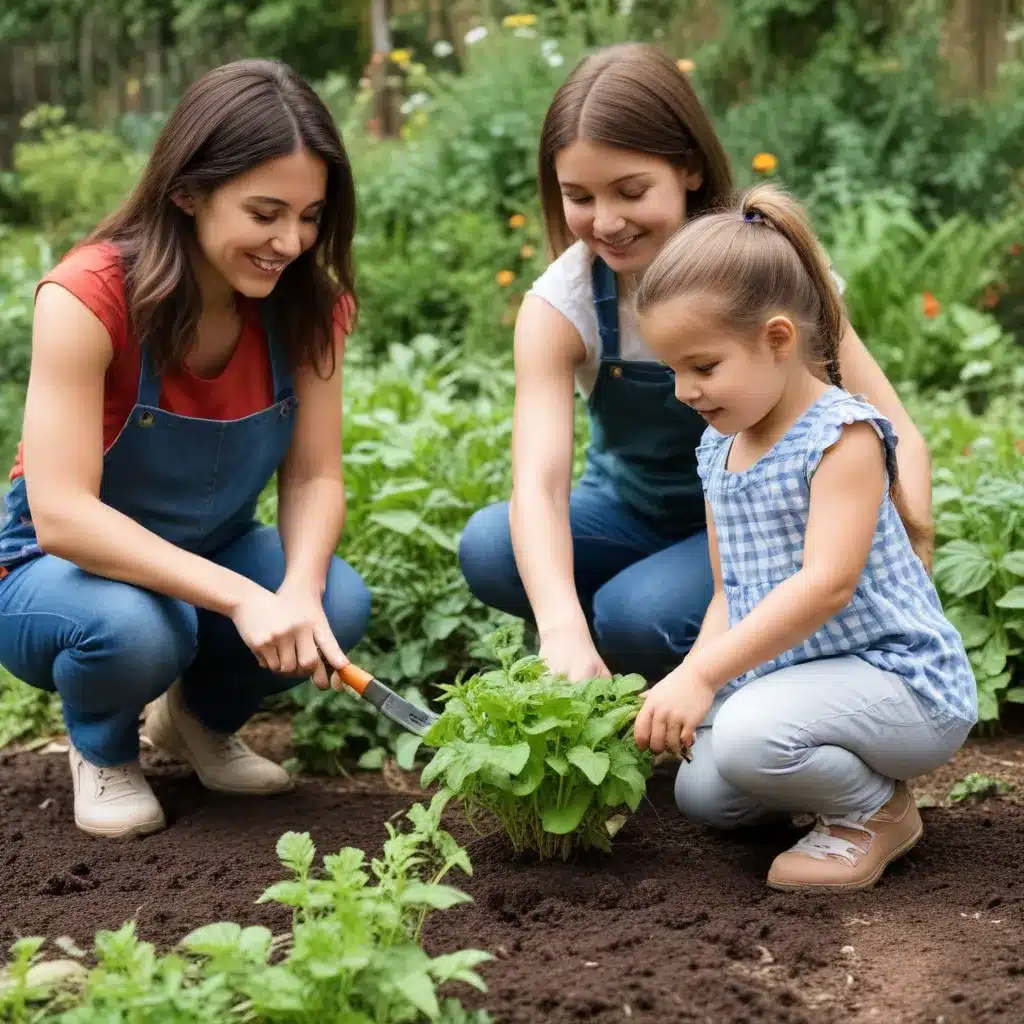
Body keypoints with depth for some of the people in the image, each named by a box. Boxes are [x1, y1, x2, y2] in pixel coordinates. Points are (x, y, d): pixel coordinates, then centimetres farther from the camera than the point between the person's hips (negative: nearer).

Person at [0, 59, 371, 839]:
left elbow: (314, 478, -12)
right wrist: (243, 597, -43)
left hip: (211, 555, 4)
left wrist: (298, 591, -34)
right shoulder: (89, 298, -29)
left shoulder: (309, 304, -13)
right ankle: (103, 747, 1)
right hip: (68, 566, -4)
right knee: (137, 628, -38)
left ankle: (202, 718, 9)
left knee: (339, 603, -25)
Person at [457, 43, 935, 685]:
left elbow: (897, 438, -21)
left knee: (641, 615, -32)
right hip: (632, 514, 3)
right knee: (488, 549, -26)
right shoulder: (559, 306, -18)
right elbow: (538, 479, -32)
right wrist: (564, 631, -51)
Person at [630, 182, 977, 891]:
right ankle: (847, 775, 21)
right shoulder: (719, 451, 8)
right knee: (701, 792, 2)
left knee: (748, 738, -30)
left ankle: (875, 813, -2)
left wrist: (702, 675, -32)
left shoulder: (845, 434, -19)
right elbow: (731, 597, 10)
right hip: (791, 672, 9)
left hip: (901, 680, -9)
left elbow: (826, 586, -29)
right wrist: (687, 685, -8)